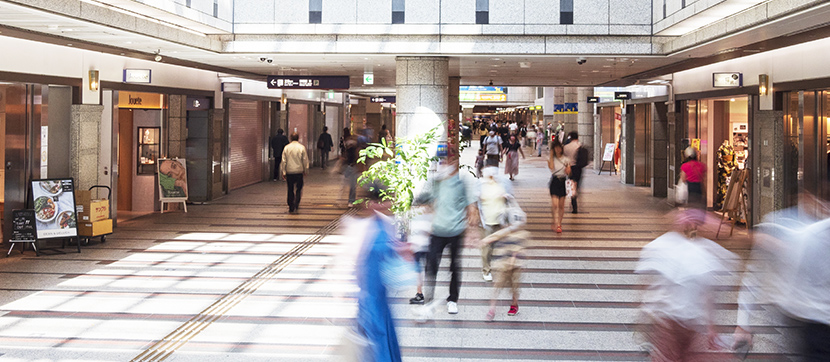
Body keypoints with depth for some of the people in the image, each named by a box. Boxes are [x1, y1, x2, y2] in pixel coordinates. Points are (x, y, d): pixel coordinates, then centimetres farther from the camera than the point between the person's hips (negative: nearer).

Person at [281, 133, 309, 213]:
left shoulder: (286, 148, 0)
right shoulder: (302, 147, -5)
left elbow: (284, 161, 1)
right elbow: (305, 160, -3)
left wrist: (284, 172, 6)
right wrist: (306, 170, 8)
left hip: (289, 172, 2)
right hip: (299, 171, -2)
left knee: (290, 190, 9)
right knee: (299, 189, 11)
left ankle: (291, 207, 11)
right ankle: (296, 204, -5)